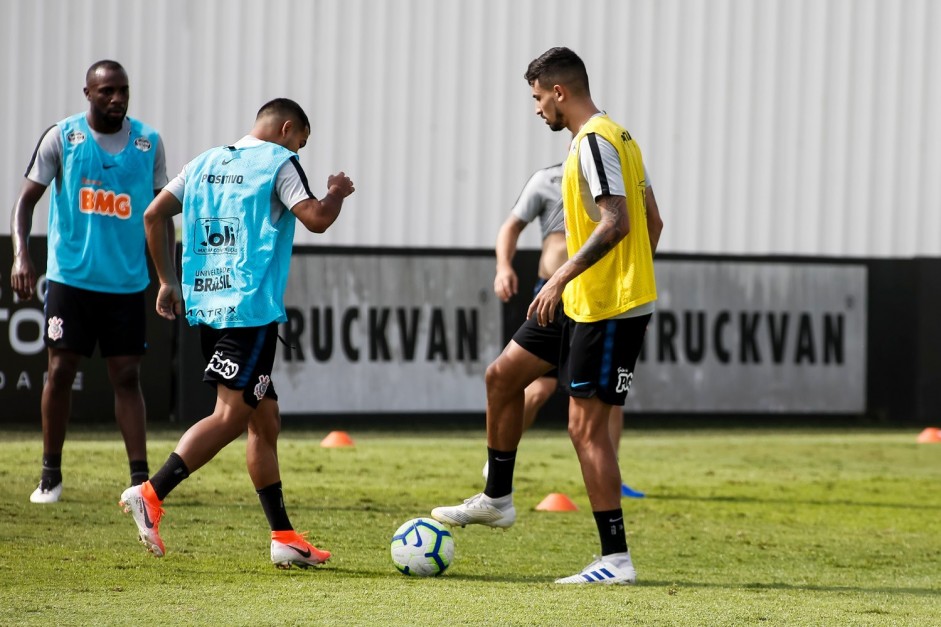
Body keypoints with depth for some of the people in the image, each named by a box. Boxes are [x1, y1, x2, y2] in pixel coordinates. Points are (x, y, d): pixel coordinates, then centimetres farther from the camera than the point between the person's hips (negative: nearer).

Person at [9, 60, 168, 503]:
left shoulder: (149, 143, 3)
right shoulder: (61, 137, -3)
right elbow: (28, 197, -1)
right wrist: (21, 255, -16)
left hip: (127, 283, 1)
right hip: (70, 278, -1)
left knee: (127, 377, -1)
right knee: (60, 371, 1)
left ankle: (140, 478, -3)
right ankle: (51, 475, 13)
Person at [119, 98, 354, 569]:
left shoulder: (206, 163, 18)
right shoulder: (278, 162, -2)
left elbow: (153, 215, 14)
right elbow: (316, 219, -11)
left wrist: (168, 281, 20)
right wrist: (337, 193, 9)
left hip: (206, 306, 8)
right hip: (251, 308, -8)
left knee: (265, 420, 12)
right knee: (231, 416, -10)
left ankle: (284, 537, 11)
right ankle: (151, 495, -23)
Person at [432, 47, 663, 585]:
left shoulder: (595, 141, -16)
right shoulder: (615, 137, 14)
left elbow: (616, 222, -27)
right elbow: (652, 222, 19)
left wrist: (562, 277, -28)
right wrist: (633, 279, 23)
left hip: (610, 309, -11)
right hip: (582, 304, 11)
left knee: (587, 425, -9)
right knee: (503, 375, 17)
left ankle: (616, 560, -8)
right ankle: (497, 499, 28)